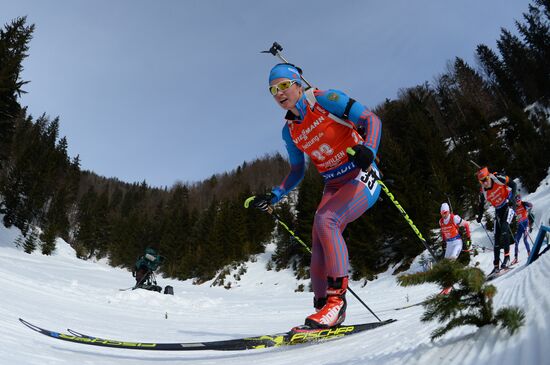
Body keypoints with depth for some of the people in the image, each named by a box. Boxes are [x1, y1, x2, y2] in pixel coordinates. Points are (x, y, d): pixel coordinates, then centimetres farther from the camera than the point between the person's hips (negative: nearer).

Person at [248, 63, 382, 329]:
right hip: (333, 186, 6)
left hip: (362, 178, -6)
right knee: (319, 243, -11)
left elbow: (371, 119, -12)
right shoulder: (289, 131, 10)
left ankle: (337, 298, -24)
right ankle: (323, 306, -3)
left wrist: (367, 149, -32)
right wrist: (273, 197, 7)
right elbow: (297, 171, 19)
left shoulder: (324, 99, -8)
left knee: (325, 220, -28)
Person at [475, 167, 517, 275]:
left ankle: (507, 256, -21)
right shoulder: (482, 191, -11)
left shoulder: (498, 178, -21)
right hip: (498, 209, 4)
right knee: (497, 237, 0)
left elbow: (513, 185, -14)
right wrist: (479, 217, -9)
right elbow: (481, 206, 4)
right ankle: (496, 265, 3)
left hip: (509, 204, -4)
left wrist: (512, 198, -29)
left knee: (504, 227, -27)